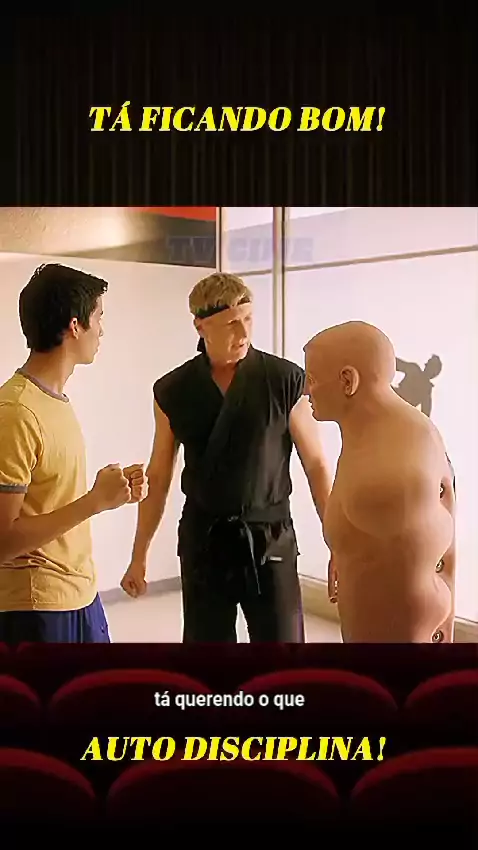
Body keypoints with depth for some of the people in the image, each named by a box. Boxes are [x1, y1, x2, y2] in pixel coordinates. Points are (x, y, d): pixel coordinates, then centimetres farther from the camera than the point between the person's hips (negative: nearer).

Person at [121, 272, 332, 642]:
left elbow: (316, 464, -3)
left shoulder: (286, 380, -8)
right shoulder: (173, 391, -2)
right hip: (202, 539, 2)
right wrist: (140, 555, 8)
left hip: (270, 540, -2)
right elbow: (159, 477, 7)